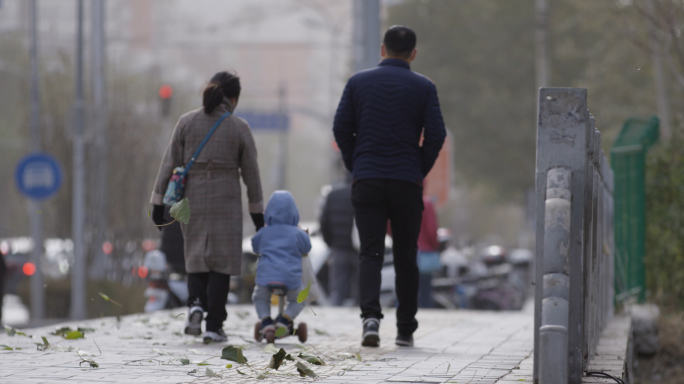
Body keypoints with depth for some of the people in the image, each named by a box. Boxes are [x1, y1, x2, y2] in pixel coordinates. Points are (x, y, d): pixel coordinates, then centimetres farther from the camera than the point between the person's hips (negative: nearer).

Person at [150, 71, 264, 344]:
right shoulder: (239, 128, -2)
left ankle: (196, 303, -11)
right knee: (221, 260, 3)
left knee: (196, 257, 15)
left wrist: (158, 202, 5)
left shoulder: (186, 122, 1)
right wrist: (257, 213, 11)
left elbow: (170, 164, 0)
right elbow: (250, 173, 3)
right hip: (225, 200, -2)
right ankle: (213, 325, -2)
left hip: (192, 199, 2)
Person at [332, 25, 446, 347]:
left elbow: (341, 128, 2)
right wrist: (421, 171, 9)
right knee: (405, 256, 9)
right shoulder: (423, 87, 0)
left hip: (367, 180, 0)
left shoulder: (358, 82, 4)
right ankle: (405, 329, 13)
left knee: (370, 253, 0)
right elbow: (436, 134, -5)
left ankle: (370, 315, -23)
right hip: (407, 182, 0)